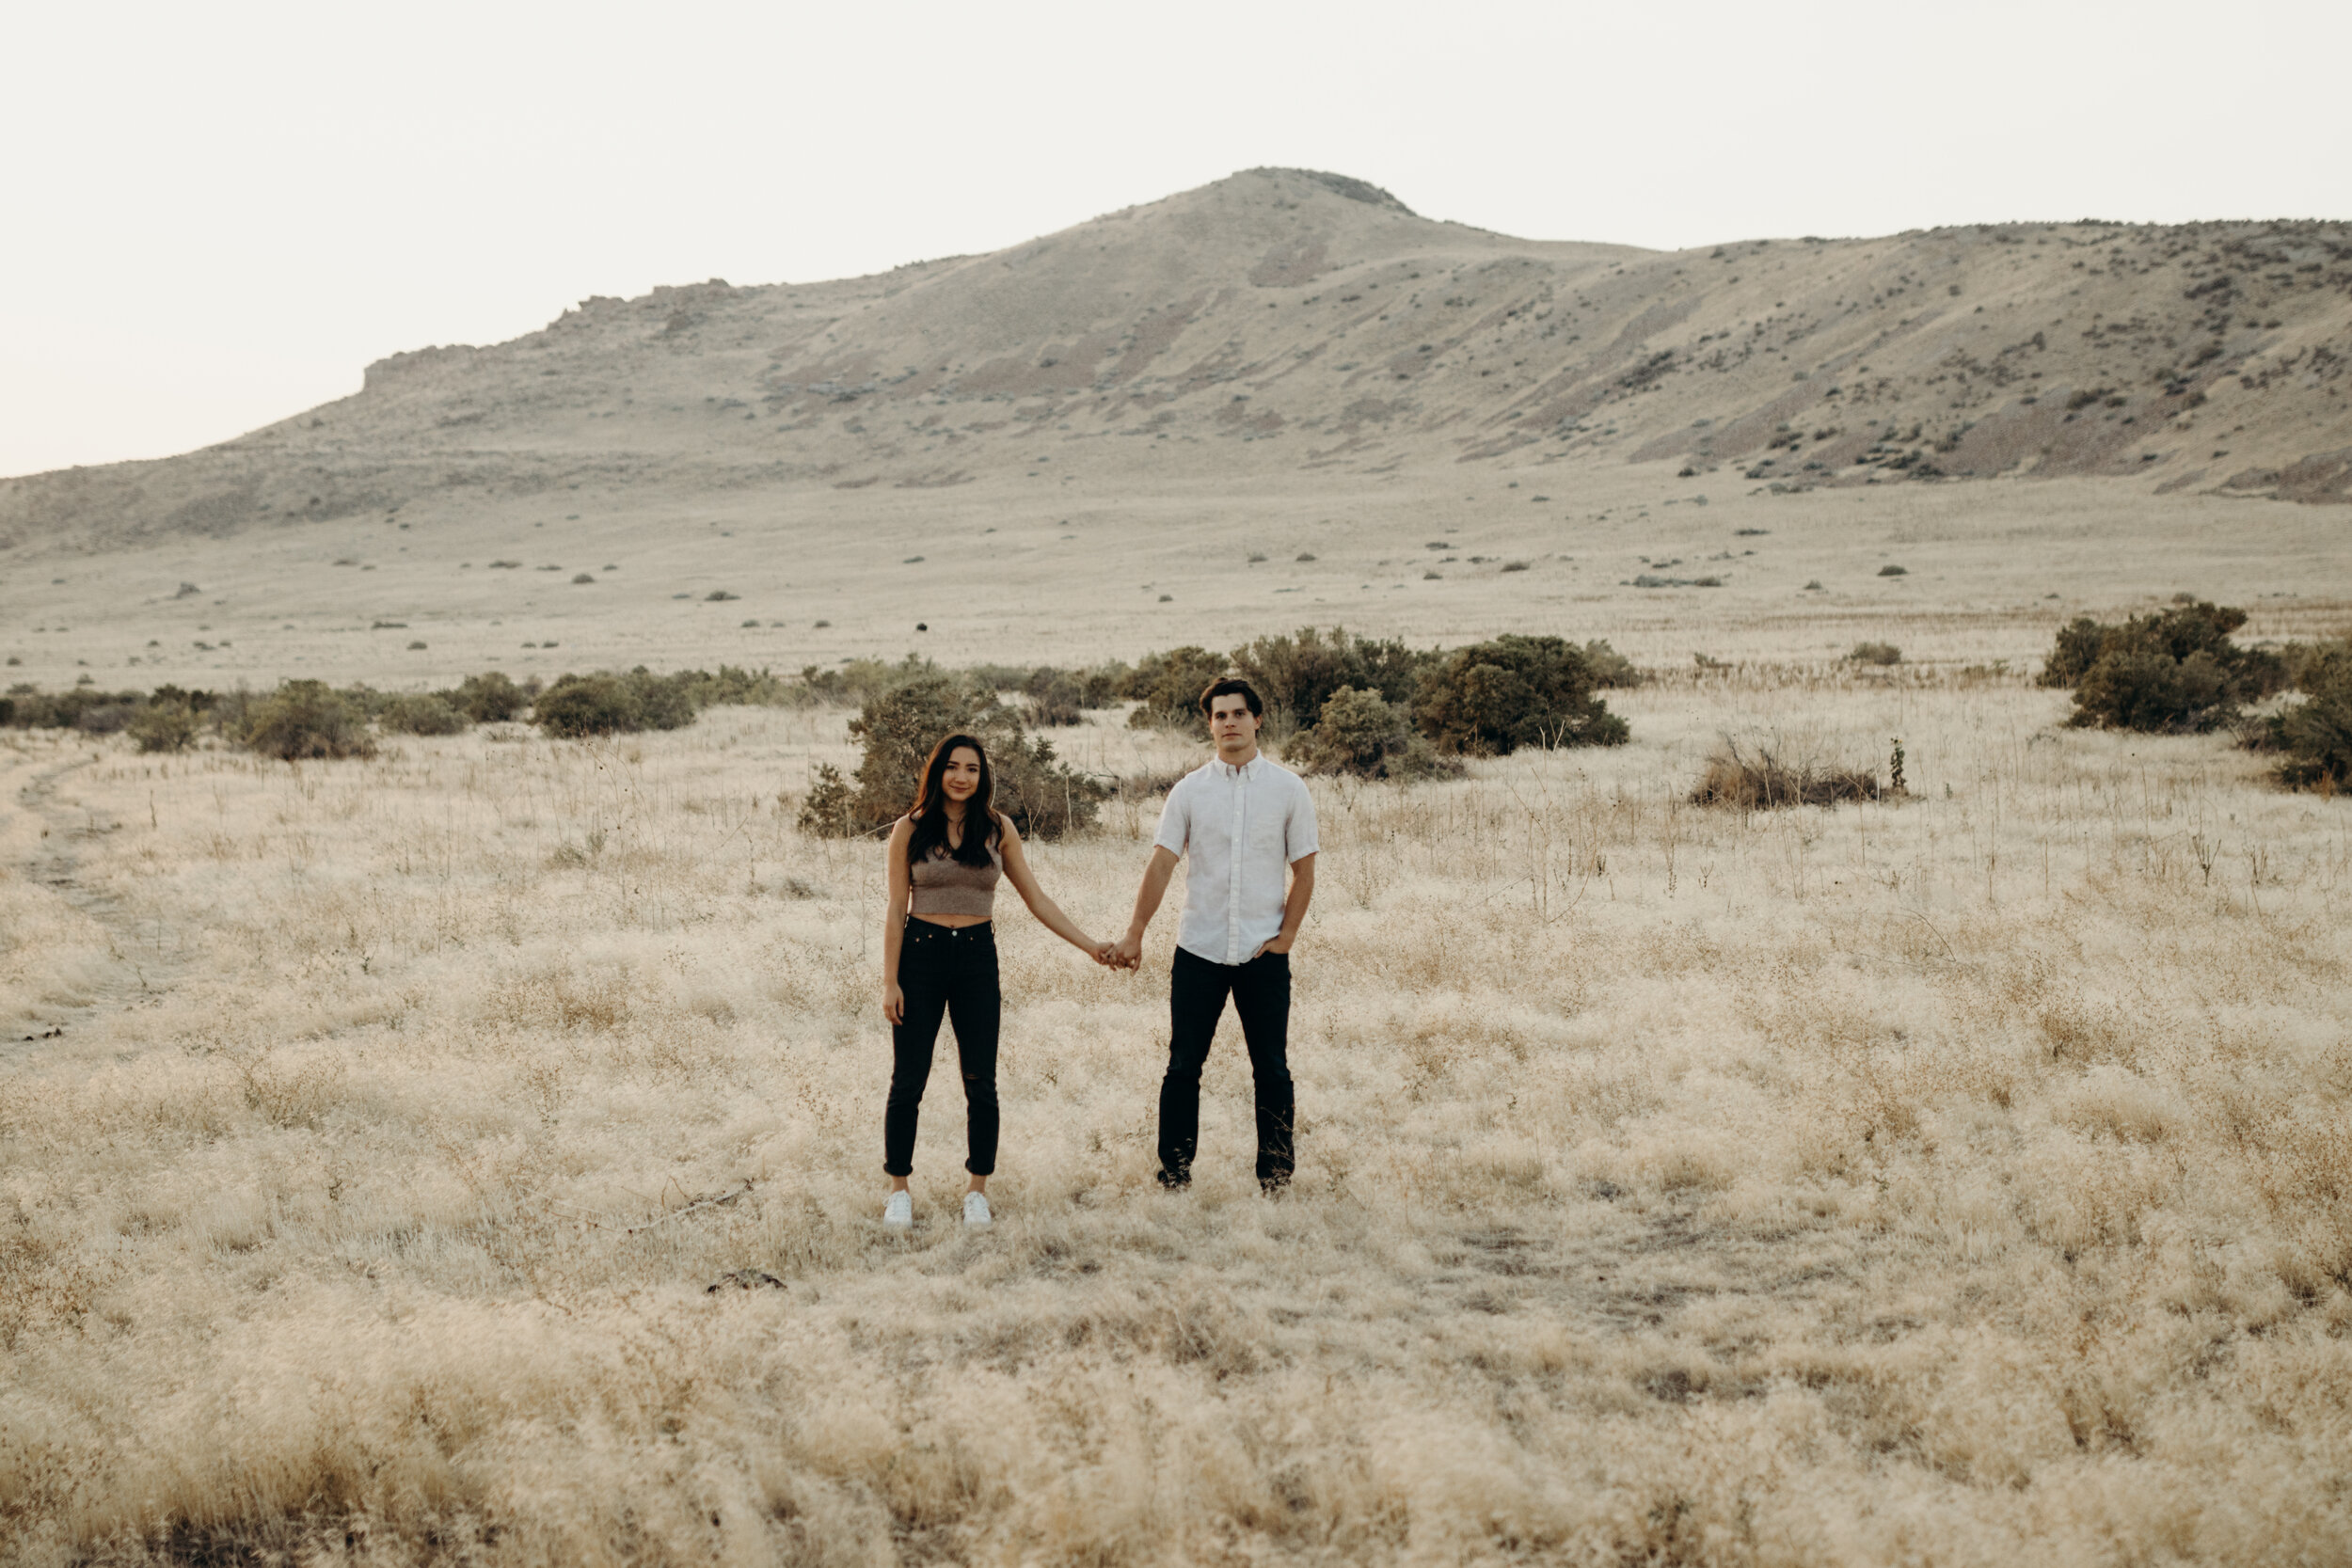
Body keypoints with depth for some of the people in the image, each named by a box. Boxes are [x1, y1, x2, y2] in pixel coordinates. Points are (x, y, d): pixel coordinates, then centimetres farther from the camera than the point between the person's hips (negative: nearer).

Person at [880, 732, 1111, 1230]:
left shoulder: (997, 829, 4)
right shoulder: (910, 829, -1)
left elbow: (1036, 898, 8)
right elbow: (896, 910, -1)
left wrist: (1089, 945, 1)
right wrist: (890, 981, -6)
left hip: (977, 956, 2)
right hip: (921, 953, -2)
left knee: (981, 1082, 2)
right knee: (908, 1081, 1)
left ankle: (978, 1190, 15)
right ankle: (899, 1190, 14)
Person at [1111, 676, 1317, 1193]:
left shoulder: (1288, 789, 3)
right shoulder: (1189, 791, 3)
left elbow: (1303, 872, 5)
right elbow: (1161, 864, -1)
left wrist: (1286, 937, -2)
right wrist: (1135, 934, -8)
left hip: (1263, 954, 0)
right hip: (1198, 951, 0)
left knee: (1272, 1070, 3)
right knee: (1183, 1067, 1)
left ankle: (1276, 1179, 12)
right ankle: (1174, 1178, 8)